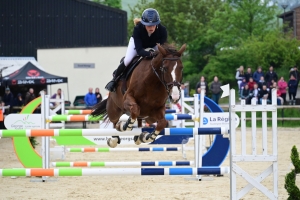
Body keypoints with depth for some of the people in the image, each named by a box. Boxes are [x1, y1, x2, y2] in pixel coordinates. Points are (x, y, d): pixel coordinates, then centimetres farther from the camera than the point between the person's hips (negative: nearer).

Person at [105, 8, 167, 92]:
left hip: (154, 45, 2)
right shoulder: (137, 29, -42)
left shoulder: (162, 30, -39)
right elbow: (139, 50, -44)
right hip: (137, 42, -2)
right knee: (127, 60, -20)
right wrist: (150, 54, -65)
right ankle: (114, 80, 6)